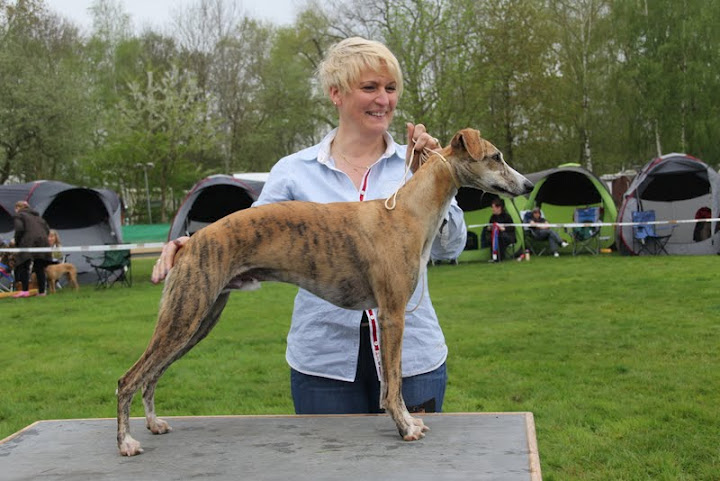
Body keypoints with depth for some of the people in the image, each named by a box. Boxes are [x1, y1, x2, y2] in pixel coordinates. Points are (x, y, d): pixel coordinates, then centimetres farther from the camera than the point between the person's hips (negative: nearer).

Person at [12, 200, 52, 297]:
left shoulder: (18, 215, 8)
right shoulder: (37, 216, 28)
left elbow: (19, 229, -8)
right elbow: (47, 229, 18)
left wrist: (17, 243, 2)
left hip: (28, 243, -6)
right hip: (42, 241, 6)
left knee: (23, 267, -2)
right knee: (39, 268, 9)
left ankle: (25, 290, -14)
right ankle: (41, 291, 8)